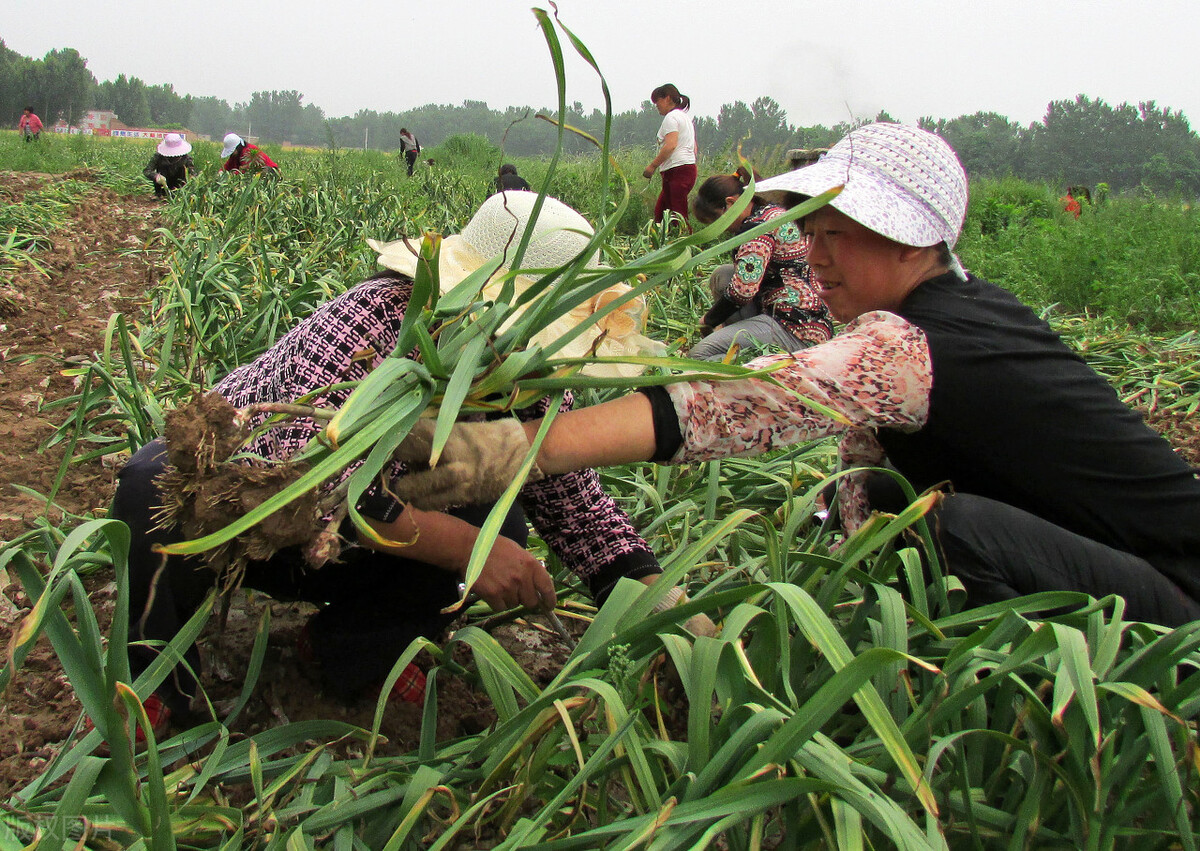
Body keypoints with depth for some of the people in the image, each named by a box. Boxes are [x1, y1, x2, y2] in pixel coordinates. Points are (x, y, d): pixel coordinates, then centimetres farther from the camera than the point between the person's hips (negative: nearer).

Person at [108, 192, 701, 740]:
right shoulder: (372, 320, -33)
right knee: (158, 487, -38)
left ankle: (343, 648, -2)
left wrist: (663, 603, -22)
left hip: (335, 556, 5)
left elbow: (575, 498, -8)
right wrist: (464, 547, -47)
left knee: (501, 525, -18)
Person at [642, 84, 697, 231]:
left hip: (678, 170, -10)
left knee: (679, 218, -10)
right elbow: (695, 149, 22)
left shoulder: (671, 117, -7)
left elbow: (670, 146, -20)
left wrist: (652, 165, -16)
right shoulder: (686, 117, 23)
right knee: (660, 212, 10)